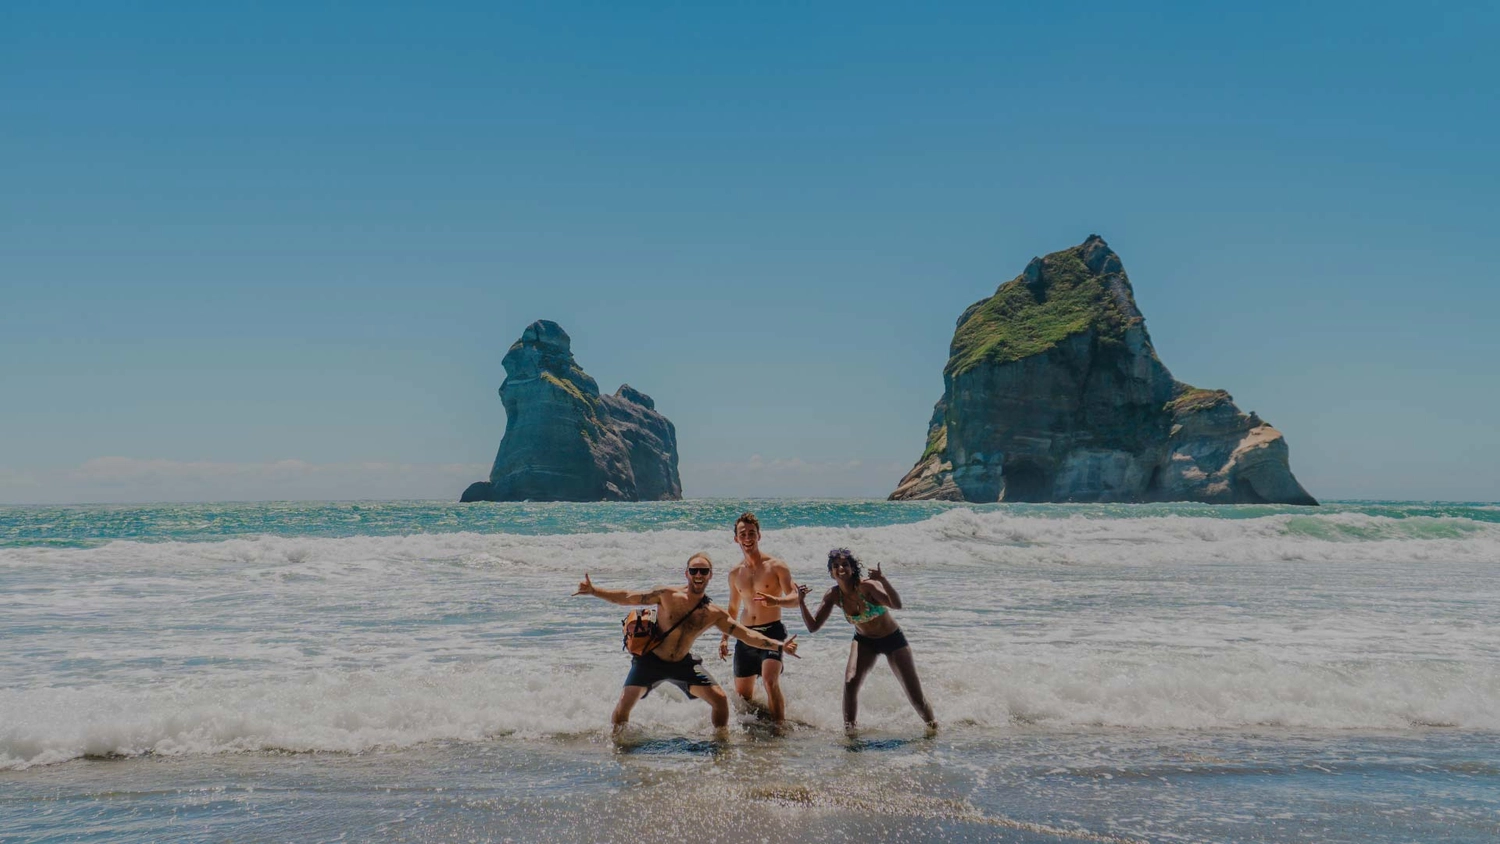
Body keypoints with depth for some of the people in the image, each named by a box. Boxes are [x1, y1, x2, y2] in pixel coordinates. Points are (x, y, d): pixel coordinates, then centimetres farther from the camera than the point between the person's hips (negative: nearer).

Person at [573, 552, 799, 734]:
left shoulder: (714, 614, -6)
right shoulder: (668, 595, -13)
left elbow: (747, 634, -4)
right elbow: (628, 598, -13)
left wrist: (779, 645, -13)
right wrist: (593, 591, -21)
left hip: (683, 664, 2)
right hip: (651, 660, -2)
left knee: (719, 699, -5)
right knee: (625, 703, -7)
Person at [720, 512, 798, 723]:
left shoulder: (776, 566, -4)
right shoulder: (735, 573, 12)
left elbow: (795, 598, -11)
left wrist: (776, 601, -32)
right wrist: (724, 638, 16)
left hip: (772, 631, -5)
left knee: (770, 681, -26)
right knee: (742, 694, 8)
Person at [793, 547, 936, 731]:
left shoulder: (866, 586, -29)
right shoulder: (833, 595, -14)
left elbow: (897, 605, -46)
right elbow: (813, 627, -13)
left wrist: (883, 580, -60)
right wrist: (801, 603, -27)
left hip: (893, 640, -3)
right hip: (864, 641, 4)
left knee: (915, 695, 0)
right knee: (850, 683, -19)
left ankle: (933, 726, 26)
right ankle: (849, 729, -2)